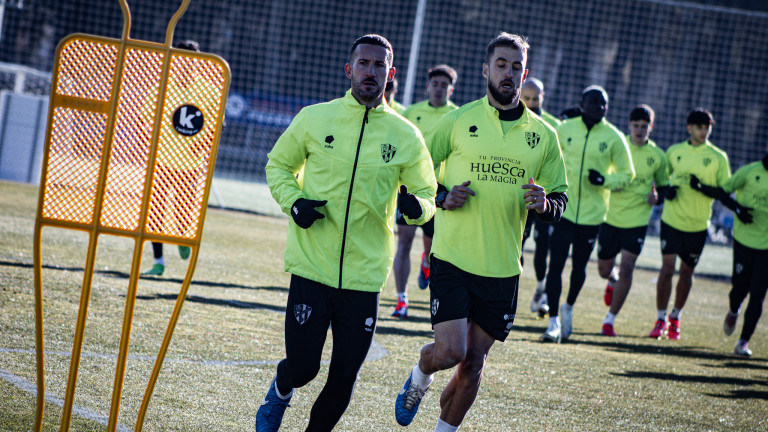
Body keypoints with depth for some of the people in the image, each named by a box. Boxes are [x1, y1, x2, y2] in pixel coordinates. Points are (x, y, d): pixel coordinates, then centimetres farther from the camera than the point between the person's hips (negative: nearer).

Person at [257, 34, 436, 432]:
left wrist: (416, 206, -13)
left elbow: (427, 192, 11)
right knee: (302, 368, -3)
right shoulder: (314, 119, 1)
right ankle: (281, 390, 33)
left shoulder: (406, 137, 2)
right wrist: (293, 202, -6)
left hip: (364, 276, 1)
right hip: (311, 268, -1)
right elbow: (278, 165, 13)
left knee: (343, 379, 2)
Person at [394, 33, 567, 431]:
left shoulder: (543, 136, 7)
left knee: (473, 364, 5)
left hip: (503, 270, 3)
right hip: (453, 260, -2)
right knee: (450, 351, -13)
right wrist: (442, 197, -13)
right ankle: (420, 375, 21)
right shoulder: (457, 121, -1)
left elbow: (560, 197, 12)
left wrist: (545, 204, -11)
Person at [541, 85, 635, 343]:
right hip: (563, 208, 0)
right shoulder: (564, 129, 2)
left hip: (592, 213, 0)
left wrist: (605, 180, -14)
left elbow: (627, 174, 5)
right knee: (556, 264, -9)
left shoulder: (614, 138, -2)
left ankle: (568, 308, 38)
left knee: (579, 267, 11)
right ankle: (554, 321, -4)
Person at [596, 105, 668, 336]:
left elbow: (663, 185, 12)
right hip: (611, 216, 1)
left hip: (637, 220, -1)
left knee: (626, 269, -12)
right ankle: (613, 282, 48)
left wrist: (657, 197, -9)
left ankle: (609, 320, 1)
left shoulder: (657, 156, 0)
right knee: (604, 269, 9)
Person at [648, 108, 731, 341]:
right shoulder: (674, 152, 5)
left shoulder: (718, 158, 0)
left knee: (687, 271, 8)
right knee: (667, 267, -8)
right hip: (671, 219, 0)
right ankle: (660, 319, 2)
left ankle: (675, 317, 28)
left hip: (698, 224, 0)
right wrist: (666, 190, -3)